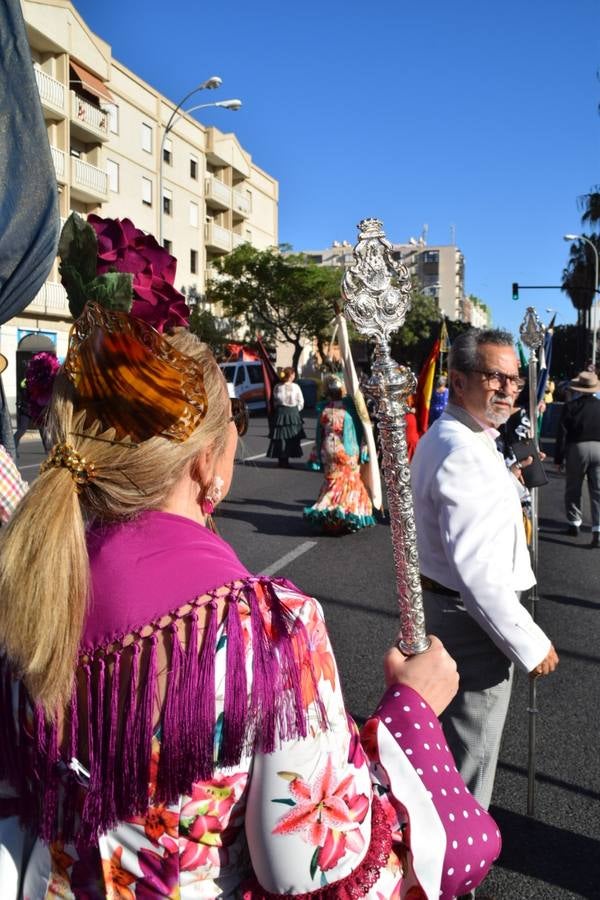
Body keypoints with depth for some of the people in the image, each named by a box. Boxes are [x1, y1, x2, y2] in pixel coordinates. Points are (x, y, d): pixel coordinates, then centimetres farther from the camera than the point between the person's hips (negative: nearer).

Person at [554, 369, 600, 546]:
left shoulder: (570, 406, -6)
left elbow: (562, 434, -5)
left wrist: (558, 458, 2)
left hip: (576, 449, -1)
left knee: (573, 490, 15)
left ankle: (574, 523, 24)